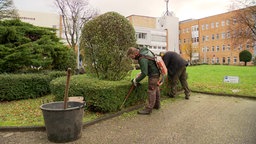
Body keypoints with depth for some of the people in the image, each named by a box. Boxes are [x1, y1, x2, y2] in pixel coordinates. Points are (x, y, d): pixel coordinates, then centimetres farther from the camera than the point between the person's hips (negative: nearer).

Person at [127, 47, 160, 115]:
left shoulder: (142, 59, -29)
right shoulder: (143, 50, -2)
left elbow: (144, 73, -28)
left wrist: (136, 80, -17)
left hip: (153, 74, -10)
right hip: (157, 72, 10)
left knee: (151, 91, -6)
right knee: (156, 89, 19)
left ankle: (148, 109, 1)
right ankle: (156, 105, 32)